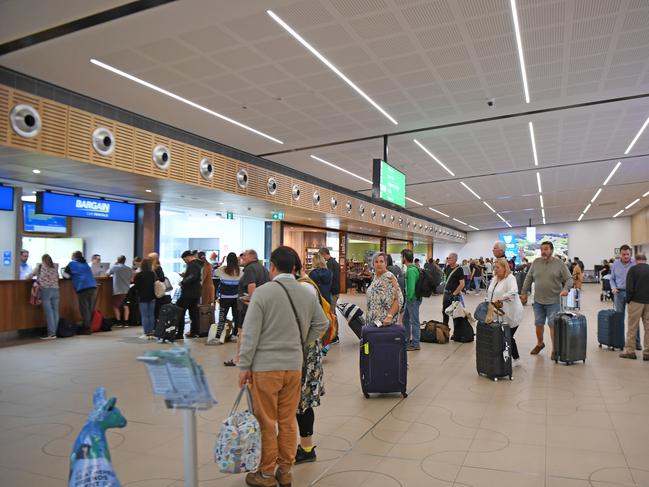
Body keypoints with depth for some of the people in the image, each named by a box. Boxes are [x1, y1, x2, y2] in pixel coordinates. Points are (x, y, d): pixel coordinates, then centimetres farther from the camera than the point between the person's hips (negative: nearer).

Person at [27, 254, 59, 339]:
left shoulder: (40, 266, 5)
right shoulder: (55, 266, 12)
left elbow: (31, 275, 12)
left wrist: (25, 278, 29)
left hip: (45, 290, -3)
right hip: (55, 290, 3)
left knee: (48, 312, -4)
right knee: (55, 311, 5)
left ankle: (51, 334, -6)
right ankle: (54, 332, 8)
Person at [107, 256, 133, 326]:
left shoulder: (114, 267, -5)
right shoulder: (129, 269, 3)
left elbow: (108, 274, 9)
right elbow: (132, 279, 11)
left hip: (118, 290, -3)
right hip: (127, 290, 3)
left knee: (115, 306, 10)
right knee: (126, 306, 12)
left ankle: (118, 321, 7)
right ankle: (126, 321, 11)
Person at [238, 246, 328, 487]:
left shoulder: (262, 292, -13)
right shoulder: (307, 294, 2)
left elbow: (250, 333, -12)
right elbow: (322, 323, 12)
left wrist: (244, 366, -5)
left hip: (265, 366, -4)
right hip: (294, 365, 5)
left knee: (266, 422, 9)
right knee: (288, 421, 15)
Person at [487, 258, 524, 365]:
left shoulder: (510, 278, -16)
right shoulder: (495, 278, 9)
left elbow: (513, 292, -34)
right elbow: (490, 293, 15)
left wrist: (500, 300, -34)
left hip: (511, 315, -7)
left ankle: (515, 358, 19)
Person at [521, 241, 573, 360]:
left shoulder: (559, 263, -4)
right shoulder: (536, 262, 4)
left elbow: (569, 279, -3)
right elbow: (529, 279, 10)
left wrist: (566, 288, -21)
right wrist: (524, 292, 8)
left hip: (553, 301, -3)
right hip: (538, 301, 3)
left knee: (553, 325, -1)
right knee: (538, 324, 13)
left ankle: (555, 349, 13)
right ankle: (540, 343, 34)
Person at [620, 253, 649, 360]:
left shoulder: (633, 269, -7)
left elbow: (629, 288, -12)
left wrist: (628, 300, 0)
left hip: (636, 301, -4)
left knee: (632, 327, 3)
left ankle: (630, 350, 6)